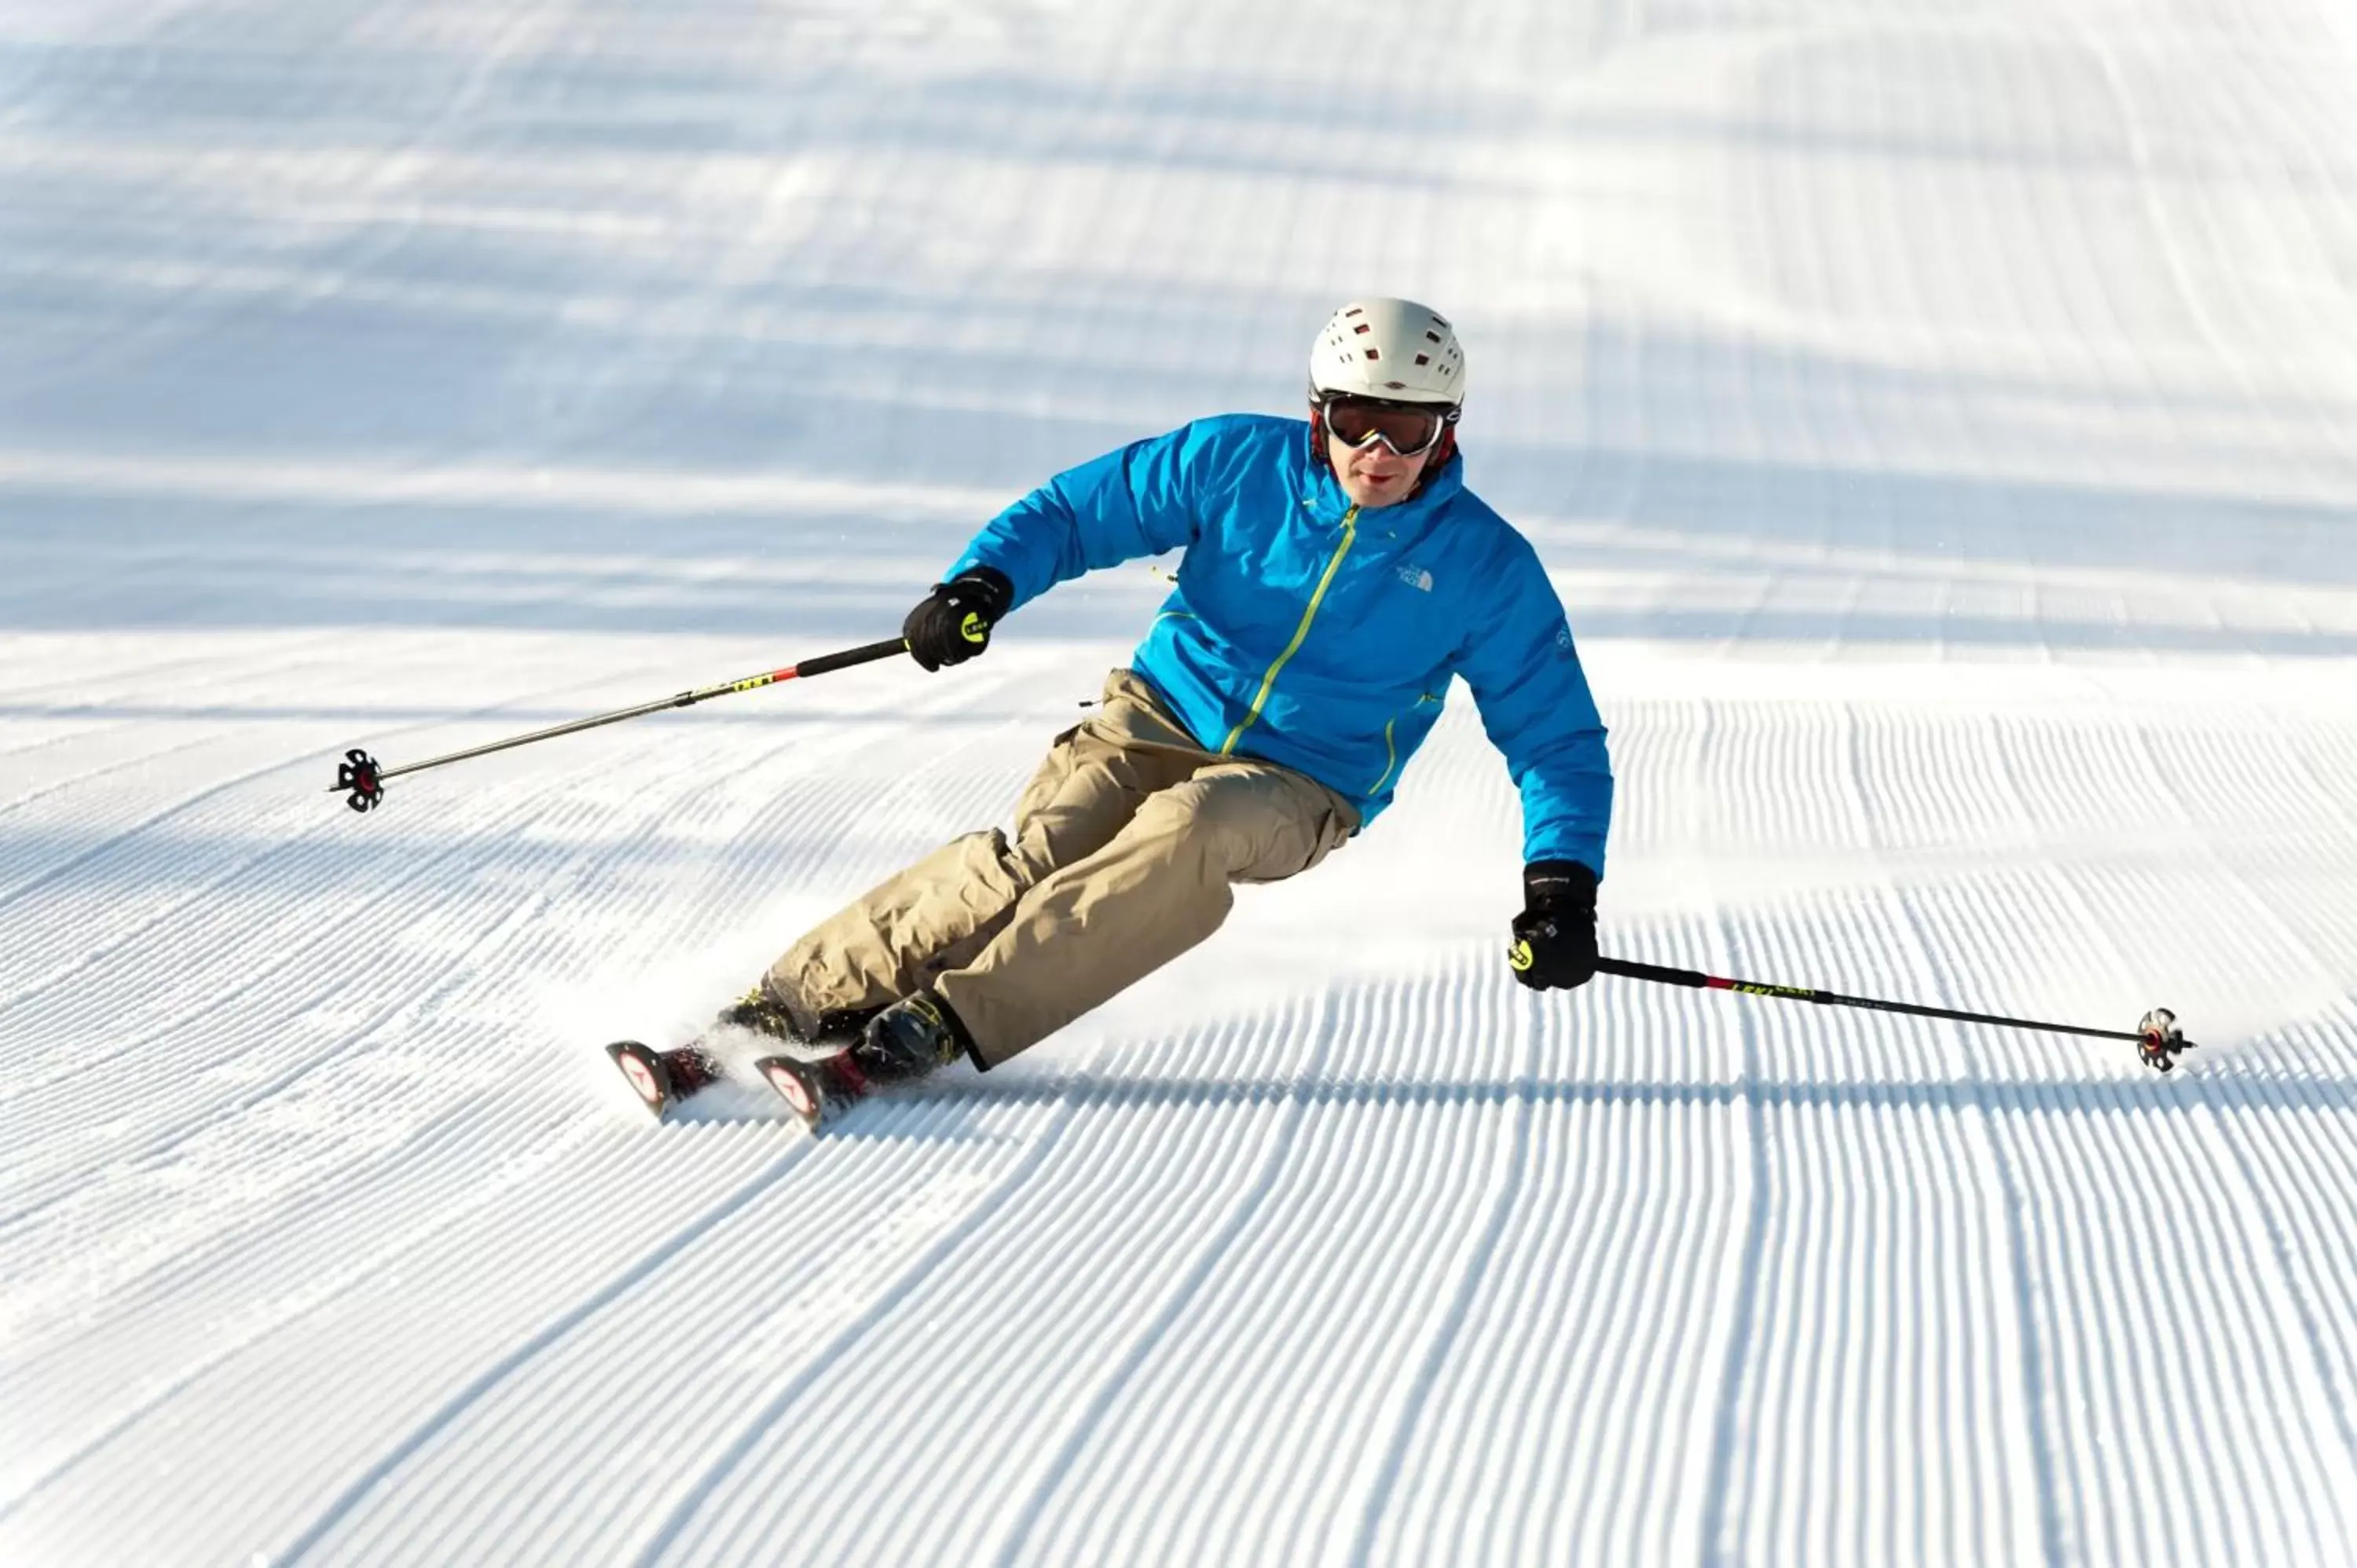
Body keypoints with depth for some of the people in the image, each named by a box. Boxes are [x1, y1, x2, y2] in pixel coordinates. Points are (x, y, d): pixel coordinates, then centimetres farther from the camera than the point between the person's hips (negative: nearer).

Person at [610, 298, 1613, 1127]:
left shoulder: (1485, 568, -7)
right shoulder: (1239, 464, -5)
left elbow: (1556, 735, 0)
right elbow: (1076, 512, 0)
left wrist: (1562, 880, -15)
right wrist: (984, 583, -21)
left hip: (1296, 789, -1)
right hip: (1160, 718, 1)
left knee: (1184, 836, -36)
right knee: (1034, 856, -30)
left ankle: (936, 1029, -42)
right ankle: (780, 1008, -31)